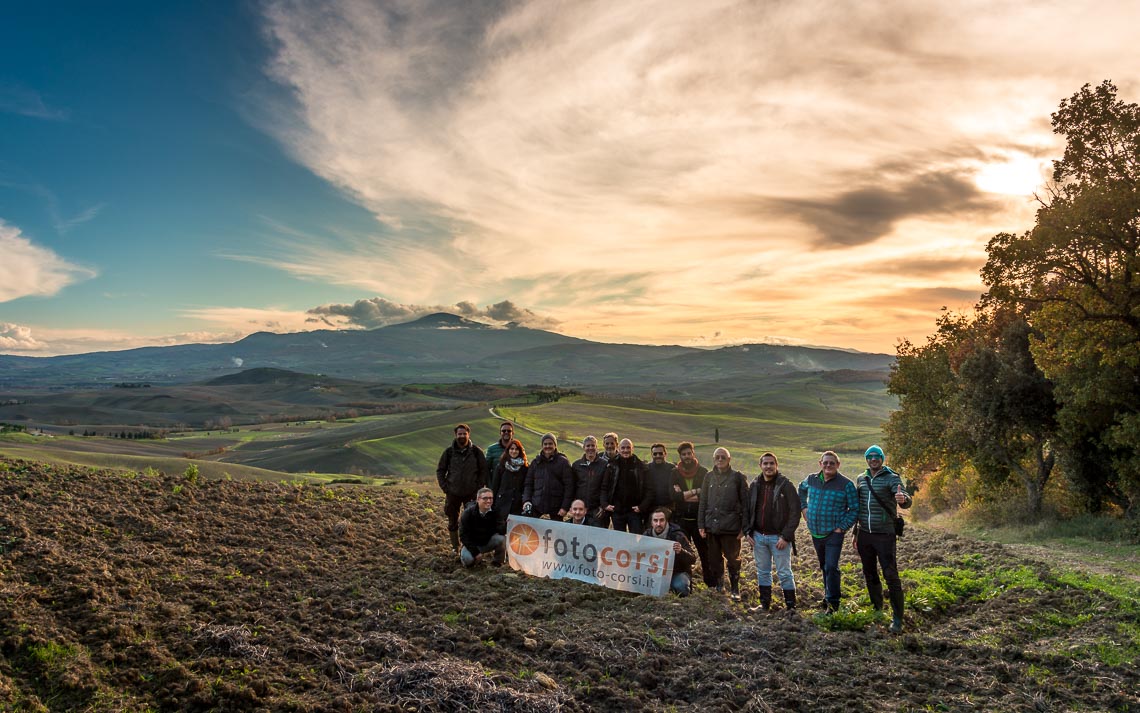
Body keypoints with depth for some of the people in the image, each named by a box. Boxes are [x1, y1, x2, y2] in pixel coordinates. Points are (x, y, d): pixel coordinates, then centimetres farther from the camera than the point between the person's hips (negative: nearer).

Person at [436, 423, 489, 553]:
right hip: (453, 494, 1)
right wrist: (445, 487, -1)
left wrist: (479, 487, -5)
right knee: (453, 522, 9)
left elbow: (484, 471, 4)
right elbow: (440, 470, 8)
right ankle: (455, 547, 21)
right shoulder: (449, 451, 1)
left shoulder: (476, 451, -1)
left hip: (471, 494, -1)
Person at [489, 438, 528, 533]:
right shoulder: (500, 466, 7)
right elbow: (494, 486, 7)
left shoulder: (525, 467, 6)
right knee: (501, 530, -4)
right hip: (503, 504, 0)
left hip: (518, 505, 0)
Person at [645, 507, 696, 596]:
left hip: (678, 572, -4)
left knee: (680, 586, -35)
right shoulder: (647, 535, -3)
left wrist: (681, 551, -41)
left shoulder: (677, 536, -16)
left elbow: (693, 559, -21)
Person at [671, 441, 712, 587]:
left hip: (700, 519, -1)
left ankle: (711, 584, 12)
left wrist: (684, 496, -11)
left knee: (705, 552, 1)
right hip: (681, 519, 1)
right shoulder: (674, 473, 3)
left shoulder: (703, 472, 2)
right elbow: (673, 495, -8)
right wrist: (695, 491, -14)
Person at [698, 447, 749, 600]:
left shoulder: (738, 477, -2)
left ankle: (735, 590, 18)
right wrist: (701, 524, 4)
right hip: (712, 525, 4)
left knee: (733, 559, 5)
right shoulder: (709, 477, 9)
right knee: (714, 559, 10)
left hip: (731, 526, -3)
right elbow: (703, 502, 10)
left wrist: (744, 527, -9)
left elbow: (745, 503, -3)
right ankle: (718, 587, 24)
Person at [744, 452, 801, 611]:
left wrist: (786, 536, -16)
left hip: (778, 537, -5)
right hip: (758, 536, 5)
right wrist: (748, 532, 3)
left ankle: (791, 606, 12)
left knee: (784, 573, 1)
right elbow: (748, 510, 14)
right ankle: (765, 603, 25)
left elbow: (795, 513, -11)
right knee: (762, 572, 13)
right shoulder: (754, 485, 6)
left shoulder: (785, 485, -9)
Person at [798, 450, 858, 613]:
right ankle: (829, 593, 36)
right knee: (824, 566, 18)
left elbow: (854, 509, -8)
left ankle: (833, 601, -2)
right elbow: (801, 490, 26)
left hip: (834, 533, -5)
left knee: (831, 566, -13)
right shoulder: (811, 479, 3)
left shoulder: (846, 484, -10)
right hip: (815, 533, 5)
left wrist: (842, 527, -14)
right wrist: (803, 507, 14)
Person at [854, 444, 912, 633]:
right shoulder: (861, 479, 9)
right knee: (870, 575, 14)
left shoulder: (892, 478, -7)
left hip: (884, 535, -5)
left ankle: (897, 619, -2)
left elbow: (906, 501, -23)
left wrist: (903, 499, -48)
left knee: (891, 576, -7)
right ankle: (877, 610, 29)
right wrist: (856, 534, 18)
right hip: (864, 535, 6)